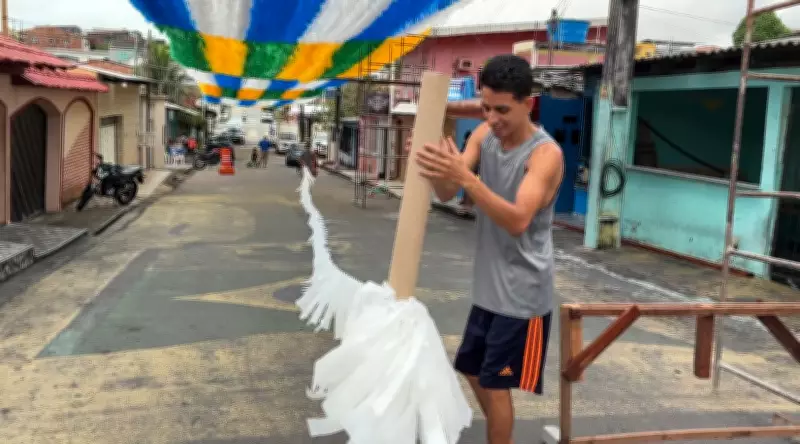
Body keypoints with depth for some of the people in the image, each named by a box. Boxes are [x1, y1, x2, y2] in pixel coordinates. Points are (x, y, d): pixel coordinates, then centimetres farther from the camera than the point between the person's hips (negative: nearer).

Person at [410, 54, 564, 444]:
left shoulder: (546, 154, -20)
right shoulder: (484, 135, 0)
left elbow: (518, 220, -34)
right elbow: (446, 193, -9)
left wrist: (466, 177, -45)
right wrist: (435, 168, -31)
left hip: (522, 291, -8)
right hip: (487, 285, 8)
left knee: (495, 383, 2)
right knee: (472, 370, 22)